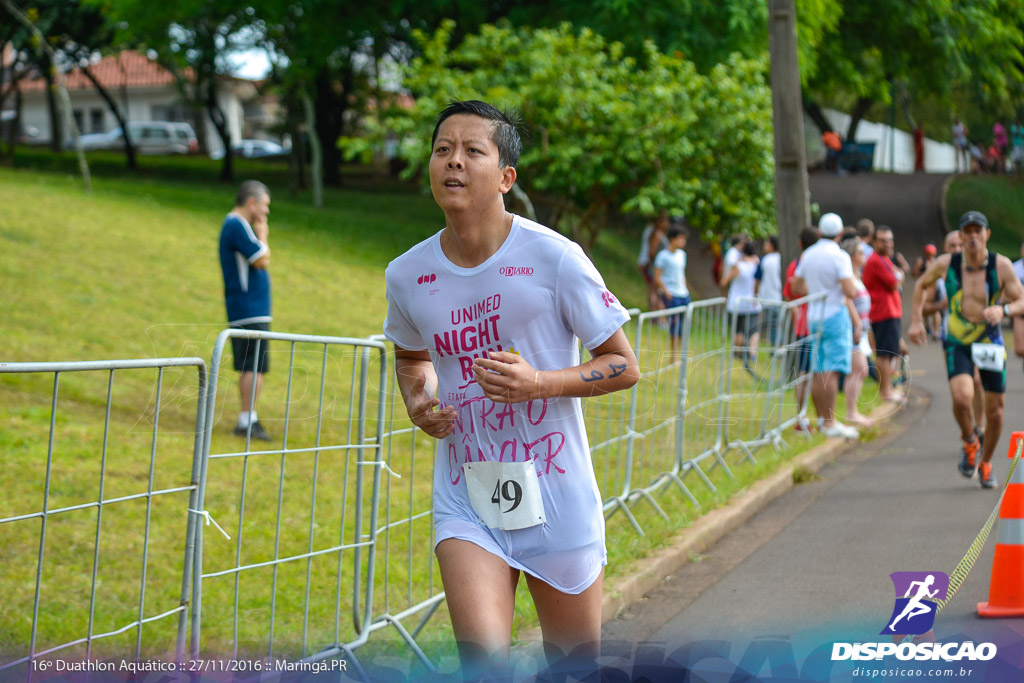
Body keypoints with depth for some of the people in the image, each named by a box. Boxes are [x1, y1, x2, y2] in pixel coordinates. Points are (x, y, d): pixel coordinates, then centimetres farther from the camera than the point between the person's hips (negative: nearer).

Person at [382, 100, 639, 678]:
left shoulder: (553, 257, -12)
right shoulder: (407, 276, -1)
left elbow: (624, 366, -5)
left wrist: (540, 383, -20)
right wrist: (419, 400, -1)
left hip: (556, 494, -1)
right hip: (465, 498, 1)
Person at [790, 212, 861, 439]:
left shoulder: (808, 255, 8)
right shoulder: (839, 256, -13)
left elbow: (796, 288, 16)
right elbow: (849, 292, -20)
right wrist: (855, 291, 1)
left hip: (813, 317, 7)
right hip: (835, 316, -7)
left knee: (817, 372, 10)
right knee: (832, 371, -9)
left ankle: (822, 418, 17)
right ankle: (830, 423, -12)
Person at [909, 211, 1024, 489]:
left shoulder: (1001, 265, -13)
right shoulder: (946, 264, -9)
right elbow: (921, 284, 12)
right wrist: (916, 321, 5)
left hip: (989, 342, 1)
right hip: (957, 343, -1)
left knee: (995, 409, 5)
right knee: (962, 397, -24)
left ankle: (986, 464, 29)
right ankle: (969, 443, 7)